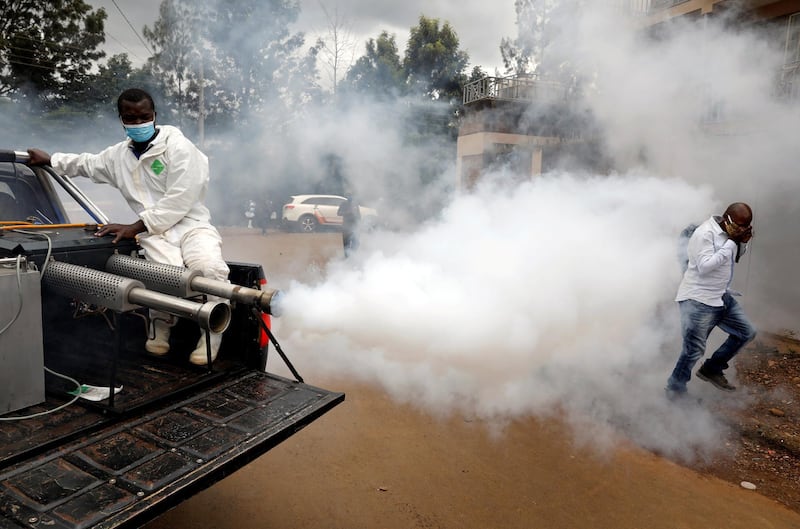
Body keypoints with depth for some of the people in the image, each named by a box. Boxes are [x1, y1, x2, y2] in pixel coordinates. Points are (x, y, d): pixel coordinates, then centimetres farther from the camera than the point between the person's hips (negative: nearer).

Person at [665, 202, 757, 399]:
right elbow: (705, 266, -27)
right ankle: (674, 390, 16)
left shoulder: (729, 231, 5)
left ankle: (711, 370, 27)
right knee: (694, 350, -4)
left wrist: (743, 242, -2)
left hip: (722, 296, 9)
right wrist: (732, 242, -24)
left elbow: (736, 256, 19)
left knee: (747, 332, 17)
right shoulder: (705, 234, -20)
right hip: (698, 301, -9)